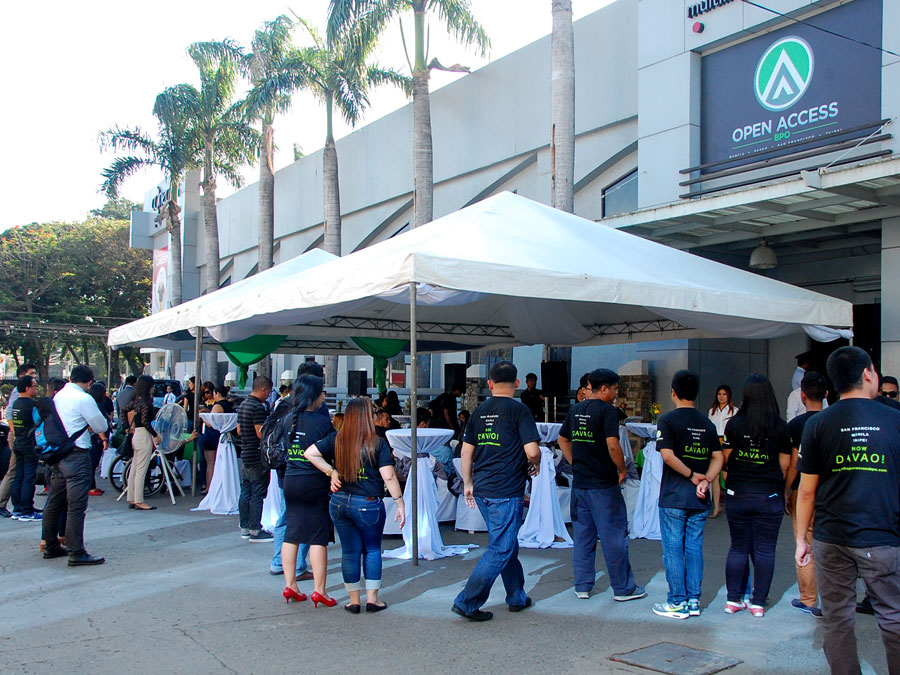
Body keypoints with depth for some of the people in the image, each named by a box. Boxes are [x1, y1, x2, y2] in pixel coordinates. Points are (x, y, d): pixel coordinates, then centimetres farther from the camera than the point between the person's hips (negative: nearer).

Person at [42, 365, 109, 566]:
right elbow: (101, 426, -6)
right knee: (76, 506, -7)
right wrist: (89, 425, 12)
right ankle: (76, 553, -6)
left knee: (54, 503, 15)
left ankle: (51, 547, 26)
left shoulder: (58, 396, 11)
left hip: (57, 454, 9)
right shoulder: (84, 399, -13)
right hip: (77, 455, -9)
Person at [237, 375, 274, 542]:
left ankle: (245, 528, 18)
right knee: (257, 494, -3)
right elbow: (261, 433, -22)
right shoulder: (257, 407, -18)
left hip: (245, 455, 9)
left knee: (245, 492, 12)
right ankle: (255, 530, 0)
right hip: (257, 458, -9)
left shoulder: (242, 405, 12)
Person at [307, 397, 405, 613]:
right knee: (372, 550, 12)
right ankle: (372, 599, 13)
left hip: (339, 503, 3)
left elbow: (310, 453, 3)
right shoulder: (377, 443, -10)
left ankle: (354, 601, 17)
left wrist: (331, 472, 5)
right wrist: (400, 502, -7)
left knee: (349, 552, 10)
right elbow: (388, 477, -12)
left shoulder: (336, 440, 1)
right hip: (368, 505, -3)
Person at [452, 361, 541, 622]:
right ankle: (467, 602, -2)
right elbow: (532, 451, -16)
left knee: (507, 543, 20)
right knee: (500, 550, 0)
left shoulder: (480, 411, 8)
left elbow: (466, 451, 11)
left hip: (482, 490, 7)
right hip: (507, 492, -7)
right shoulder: (518, 410, -9)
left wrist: (468, 483, 20)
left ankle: (517, 597, 30)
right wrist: (535, 466, 6)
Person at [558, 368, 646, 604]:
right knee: (614, 536, 3)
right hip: (604, 485, -7)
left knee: (582, 536, 12)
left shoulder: (575, 410, 10)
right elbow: (612, 445, -22)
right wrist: (622, 469, -9)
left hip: (580, 484, 7)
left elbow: (563, 440, 19)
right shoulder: (606, 410, -13)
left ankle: (582, 586, 18)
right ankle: (623, 588, 12)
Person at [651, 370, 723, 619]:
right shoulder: (708, 423, 8)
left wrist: (692, 475, -9)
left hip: (673, 498, -5)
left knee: (673, 549, 2)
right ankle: (694, 601, 16)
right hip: (699, 499, 5)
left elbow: (667, 455, -18)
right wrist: (705, 480, -7)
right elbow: (718, 457, 3)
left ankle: (678, 603, 7)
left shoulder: (668, 420, -8)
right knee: (694, 548, 12)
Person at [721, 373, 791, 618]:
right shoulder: (781, 427, -6)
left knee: (738, 547, 12)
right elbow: (785, 465, 0)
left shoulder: (734, 424, -6)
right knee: (764, 550, 7)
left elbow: (725, 459, 2)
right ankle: (758, 602, 11)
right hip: (769, 496, -1)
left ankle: (733, 599, 16)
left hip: (738, 495, 1)